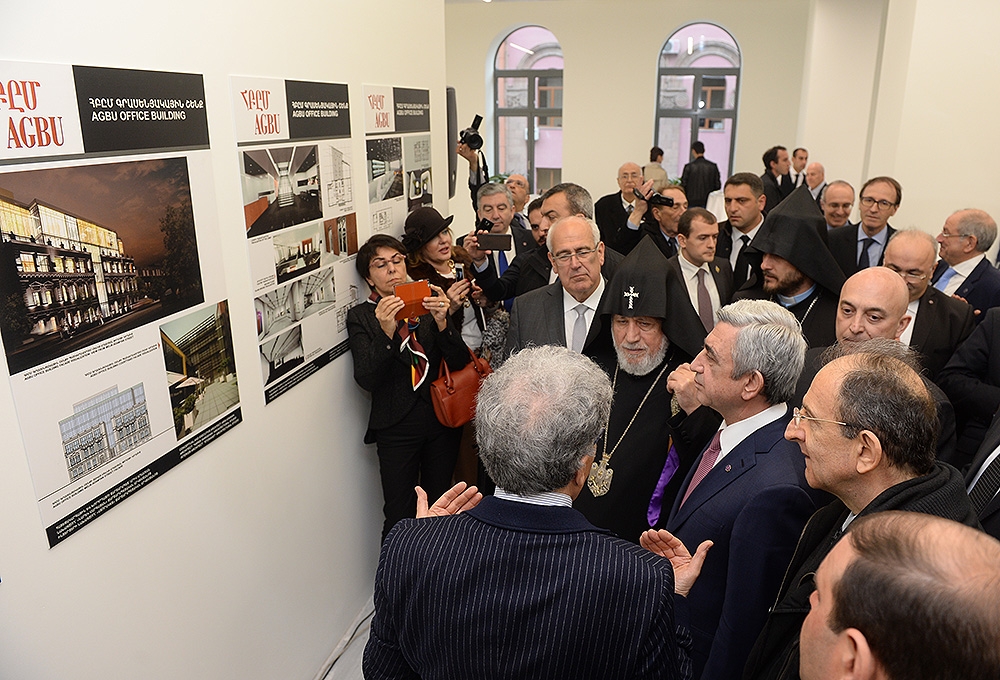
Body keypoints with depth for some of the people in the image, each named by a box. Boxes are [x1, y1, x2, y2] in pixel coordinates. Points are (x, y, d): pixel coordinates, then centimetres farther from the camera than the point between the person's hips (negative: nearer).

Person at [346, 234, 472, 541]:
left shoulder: (429, 303, 5)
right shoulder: (361, 316, 0)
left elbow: (460, 362, -1)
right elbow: (366, 379, -12)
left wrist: (442, 323, -19)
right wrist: (386, 333, -26)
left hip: (442, 421, 3)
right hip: (397, 428, -2)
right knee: (399, 518, 0)